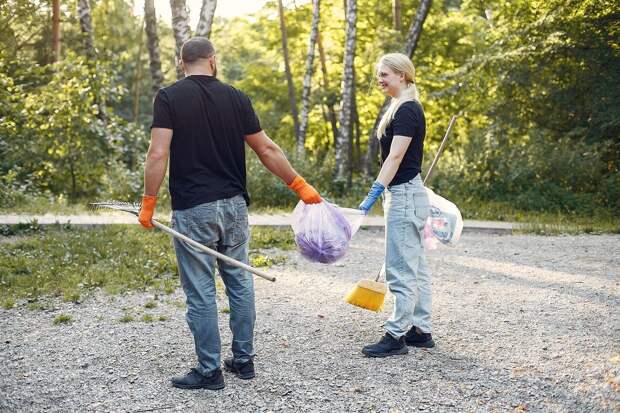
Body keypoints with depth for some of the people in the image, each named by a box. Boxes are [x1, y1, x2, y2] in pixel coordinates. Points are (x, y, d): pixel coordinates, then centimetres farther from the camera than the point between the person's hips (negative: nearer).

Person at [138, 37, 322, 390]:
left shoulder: (169, 98, -5)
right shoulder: (235, 97, 4)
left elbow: (158, 155, -15)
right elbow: (267, 151, 4)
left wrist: (149, 202, -7)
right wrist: (300, 185, 14)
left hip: (192, 210, -3)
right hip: (234, 205, 4)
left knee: (201, 292, 3)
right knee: (240, 283, 15)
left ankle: (209, 371, 9)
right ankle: (244, 360, 23)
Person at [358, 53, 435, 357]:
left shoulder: (407, 110, -15)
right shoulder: (401, 108, 15)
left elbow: (395, 157, -23)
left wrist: (373, 194, -28)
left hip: (404, 195, -11)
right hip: (405, 194, 11)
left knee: (400, 269, -6)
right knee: (415, 267, 13)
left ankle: (396, 336, -1)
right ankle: (421, 331, 20)